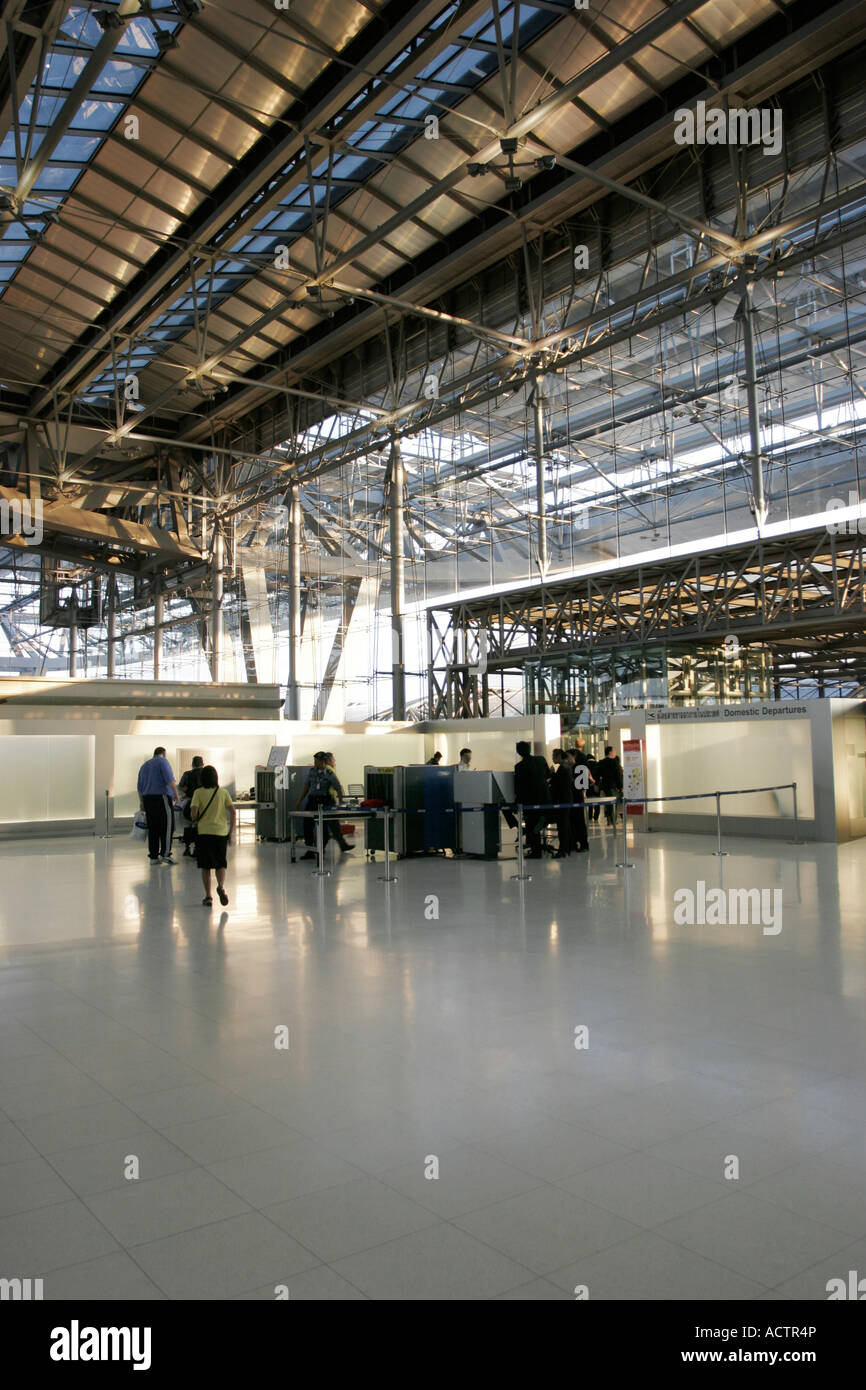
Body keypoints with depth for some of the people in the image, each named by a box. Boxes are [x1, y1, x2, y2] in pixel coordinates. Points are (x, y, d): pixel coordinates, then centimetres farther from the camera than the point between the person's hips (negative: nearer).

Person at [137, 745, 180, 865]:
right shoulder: (163, 761, 0)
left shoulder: (144, 765, 23)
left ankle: (153, 856, 7)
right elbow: (170, 779, -14)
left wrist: (141, 802, 28)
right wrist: (176, 793, -10)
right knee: (167, 825, -6)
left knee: (152, 828, 7)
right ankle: (165, 854, -12)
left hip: (147, 798, 7)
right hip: (162, 797, -7)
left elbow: (140, 787, 24)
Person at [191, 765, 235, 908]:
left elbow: (193, 813, -12)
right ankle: (221, 886, -16)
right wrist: (231, 832, 5)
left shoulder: (198, 792, -3)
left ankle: (208, 897, 8)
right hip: (221, 832, 1)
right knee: (220, 864, 12)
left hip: (203, 832, -1)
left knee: (205, 866, 9)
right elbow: (232, 812, -1)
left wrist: (197, 820, 11)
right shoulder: (223, 792, 3)